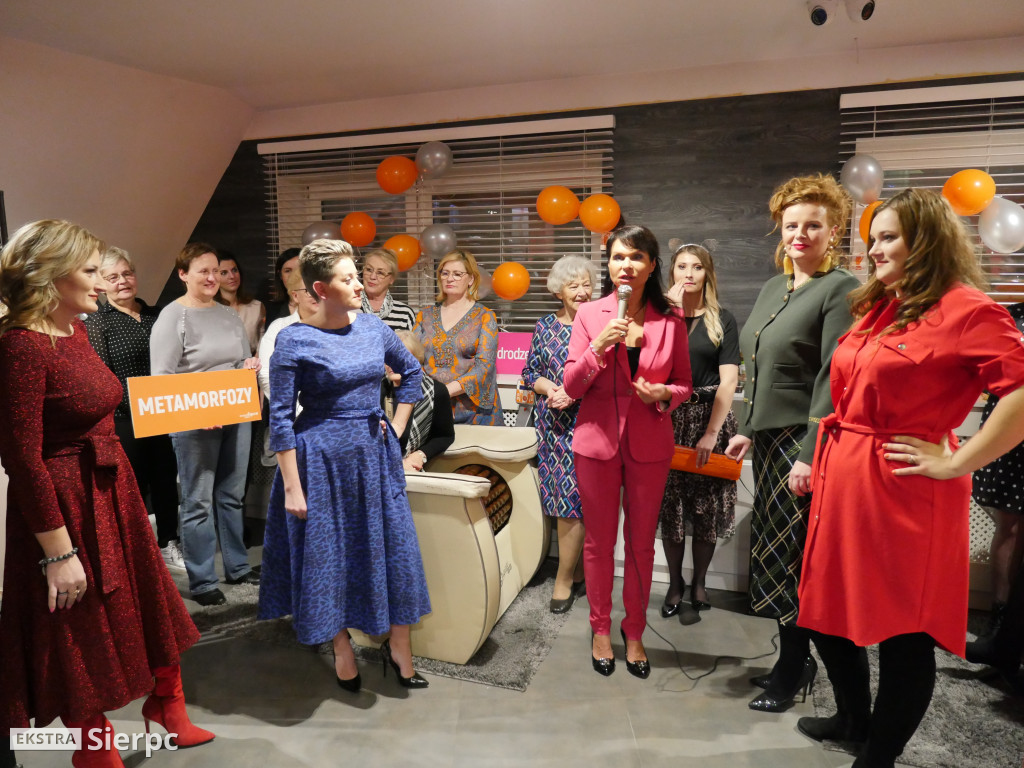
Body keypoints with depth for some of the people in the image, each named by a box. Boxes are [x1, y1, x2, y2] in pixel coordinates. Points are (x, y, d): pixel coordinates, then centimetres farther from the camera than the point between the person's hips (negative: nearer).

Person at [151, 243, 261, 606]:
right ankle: (201, 581, 14)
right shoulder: (172, 317, -6)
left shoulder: (230, 315, 12)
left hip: (236, 416, 6)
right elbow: (161, 378, -11)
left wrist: (251, 368, -4)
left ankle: (237, 567, 28)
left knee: (232, 496, 15)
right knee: (198, 502, 2)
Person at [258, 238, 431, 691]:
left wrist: (396, 429, 9)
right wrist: (292, 487, -12)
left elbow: (411, 372, 17)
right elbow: (280, 417, -11)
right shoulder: (295, 341, -12)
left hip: (375, 455, 5)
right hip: (323, 461, -4)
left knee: (394, 547, 8)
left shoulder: (373, 327, 1)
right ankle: (342, 648, 31)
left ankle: (398, 646, 27)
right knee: (329, 554, 9)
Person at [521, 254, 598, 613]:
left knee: (574, 503, -4)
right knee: (567, 503, 7)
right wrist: (549, 388, -9)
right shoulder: (545, 326, 9)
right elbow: (530, 371, 10)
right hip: (553, 425, 3)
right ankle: (579, 575, 22)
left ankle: (564, 580, 9)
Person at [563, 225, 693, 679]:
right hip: (597, 441, -1)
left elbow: (684, 383, 8)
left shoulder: (670, 321, 0)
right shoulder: (589, 315, -2)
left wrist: (664, 395, -13)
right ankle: (601, 629, 29)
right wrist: (598, 347, -20)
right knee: (599, 540, 10)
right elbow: (571, 387, -5)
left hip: (649, 445, 1)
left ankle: (634, 632, 30)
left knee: (641, 542, 11)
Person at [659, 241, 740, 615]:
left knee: (707, 506, 6)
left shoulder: (722, 320, 3)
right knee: (671, 504, 5)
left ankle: (699, 582, 26)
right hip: (668, 418, 1)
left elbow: (728, 381, -4)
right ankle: (675, 582, 23)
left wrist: (711, 433, -12)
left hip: (710, 418, 0)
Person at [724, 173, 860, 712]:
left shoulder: (841, 290, -9)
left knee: (792, 554, 0)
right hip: (769, 438, 8)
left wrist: (810, 453, -20)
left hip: (805, 440, -7)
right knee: (773, 550, 11)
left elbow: (833, 379, -16)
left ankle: (791, 671, 17)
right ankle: (797, 660, 27)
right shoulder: (773, 288, 15)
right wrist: (747, 429, 16)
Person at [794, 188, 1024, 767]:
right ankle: (855, 719, 42)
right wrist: (819, 459, 15)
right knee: (830, 607, 19)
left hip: (902, 488, -8)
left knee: (903, 628, 6)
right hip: (843, 478, 9)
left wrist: (956, 464, -18)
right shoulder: (876, 310, 13)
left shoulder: (966, 310, -11)